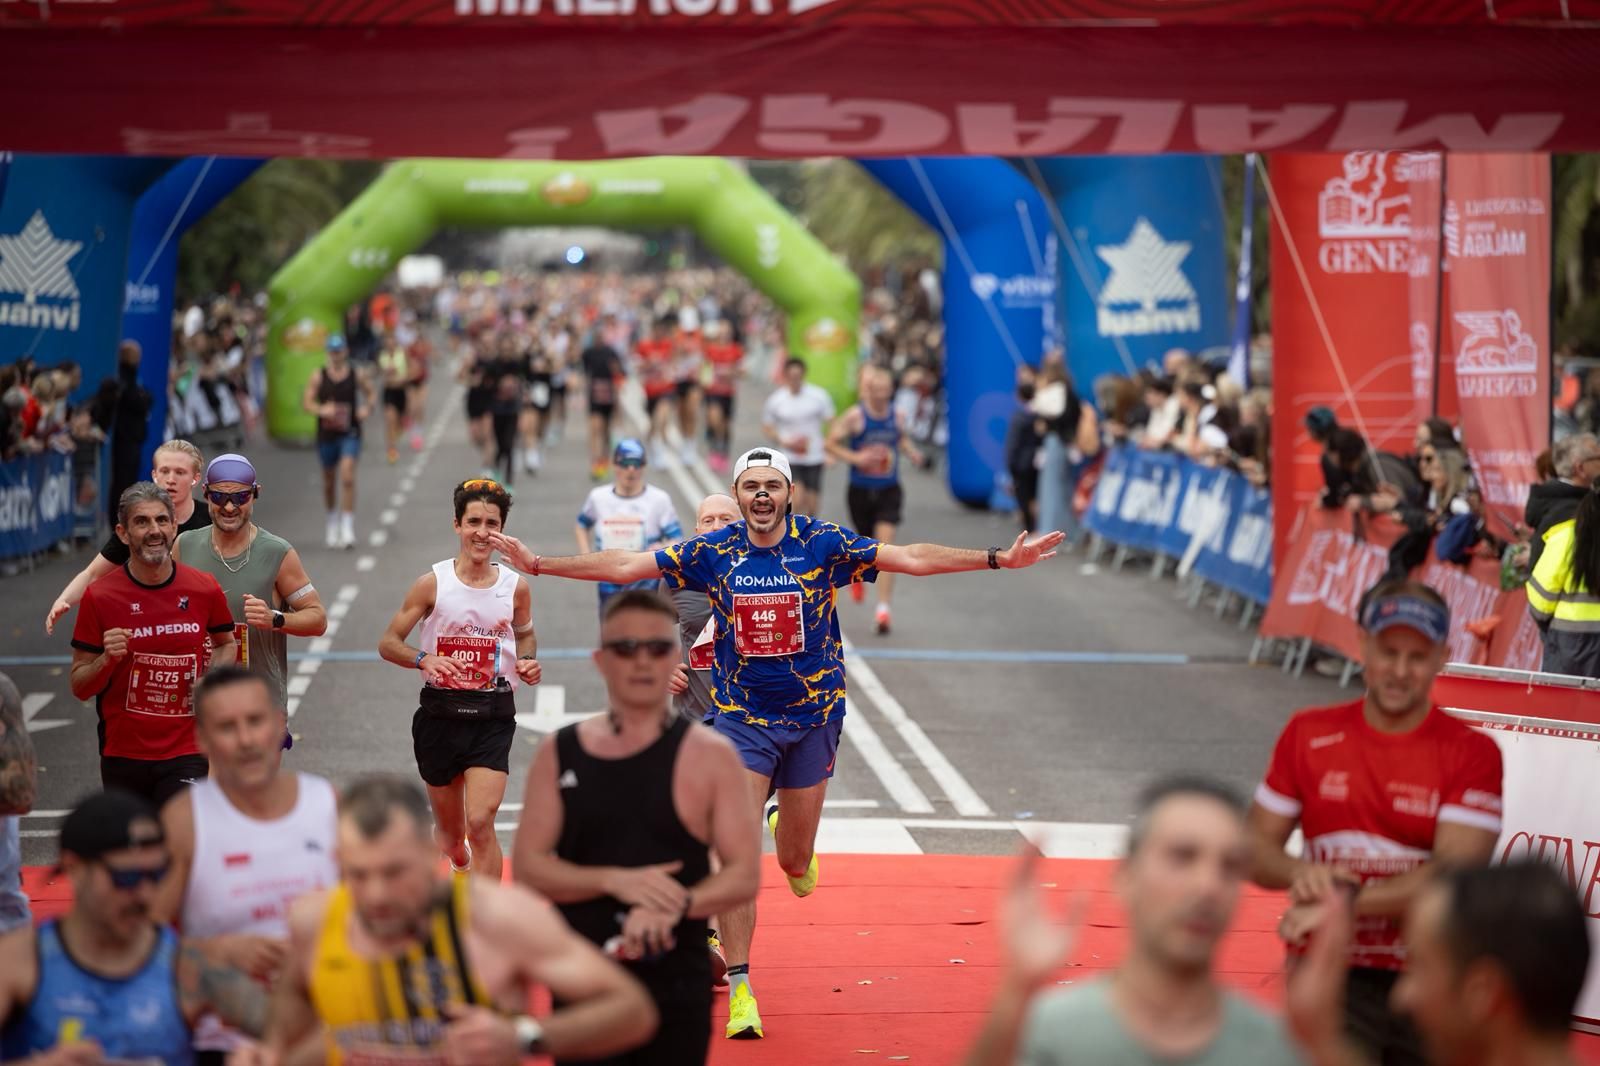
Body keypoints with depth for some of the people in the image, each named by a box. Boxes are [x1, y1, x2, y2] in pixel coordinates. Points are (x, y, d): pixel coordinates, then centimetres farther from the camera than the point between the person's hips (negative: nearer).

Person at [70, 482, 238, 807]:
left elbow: (226, 644, 18)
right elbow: (79, 687, -2)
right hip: (122, 756, 1)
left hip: (186, 755, -1)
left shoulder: (204, 589, -2)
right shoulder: (100, 597, -6)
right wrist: (107, 660, -22)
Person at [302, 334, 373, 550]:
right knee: (328, 481, 12)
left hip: (350, 433, -2)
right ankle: (332, 521, 34)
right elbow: (306, 401, -2)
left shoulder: (355, 375, 0)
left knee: (347, 475, -18)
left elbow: (369, 393, 15)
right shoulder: (318, 376, 0)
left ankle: (348, 524, -15)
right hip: (326, 433, 2)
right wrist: (321, 410, -22)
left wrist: (367, 408, -5)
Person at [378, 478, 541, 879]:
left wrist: (528, 661, -1)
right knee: (450, 832, 14)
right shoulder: (432, 584, -3)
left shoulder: (516, 586, 2)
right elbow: (388, 643, 1)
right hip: (441, 713, 1)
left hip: (493, 714, -1)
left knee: (480, 822, -18)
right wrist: (422, 659, -20)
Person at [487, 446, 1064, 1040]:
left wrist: (999, 559, -18)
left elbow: (912, 558, -10)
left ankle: (785, 829, 48)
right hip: (742, 718, 0)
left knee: (796, 864, 8)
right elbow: (625, 567, -1)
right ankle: (740, 991, -3)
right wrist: (538, 564, -5)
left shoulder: (823, 544, -8)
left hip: (813, 717, 0)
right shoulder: (713, 552, -4)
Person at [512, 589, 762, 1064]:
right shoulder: (559, 754, 4)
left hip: (678, 989, -1)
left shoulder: (709, 756, -2)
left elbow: (745, 875, -6)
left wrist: (676, 906, -25)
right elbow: (527, 866, -1)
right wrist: (615, 881, -17)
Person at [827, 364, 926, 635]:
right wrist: (855, 458, -22)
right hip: (860, 491, -1)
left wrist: (912, 452, 1)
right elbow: (831, 443, -8)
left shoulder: (896, 416, 0)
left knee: (885, 544, -14)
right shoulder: (855, 416, -11)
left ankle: (883, 609, -16)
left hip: (889, 491, 1)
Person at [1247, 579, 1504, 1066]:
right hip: (1328, 975, 1)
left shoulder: (1473, 753, -4)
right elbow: (1256, 848, 7)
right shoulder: (1308, 734, 4)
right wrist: (1301, 873, -16)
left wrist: (1344, 903, -22)